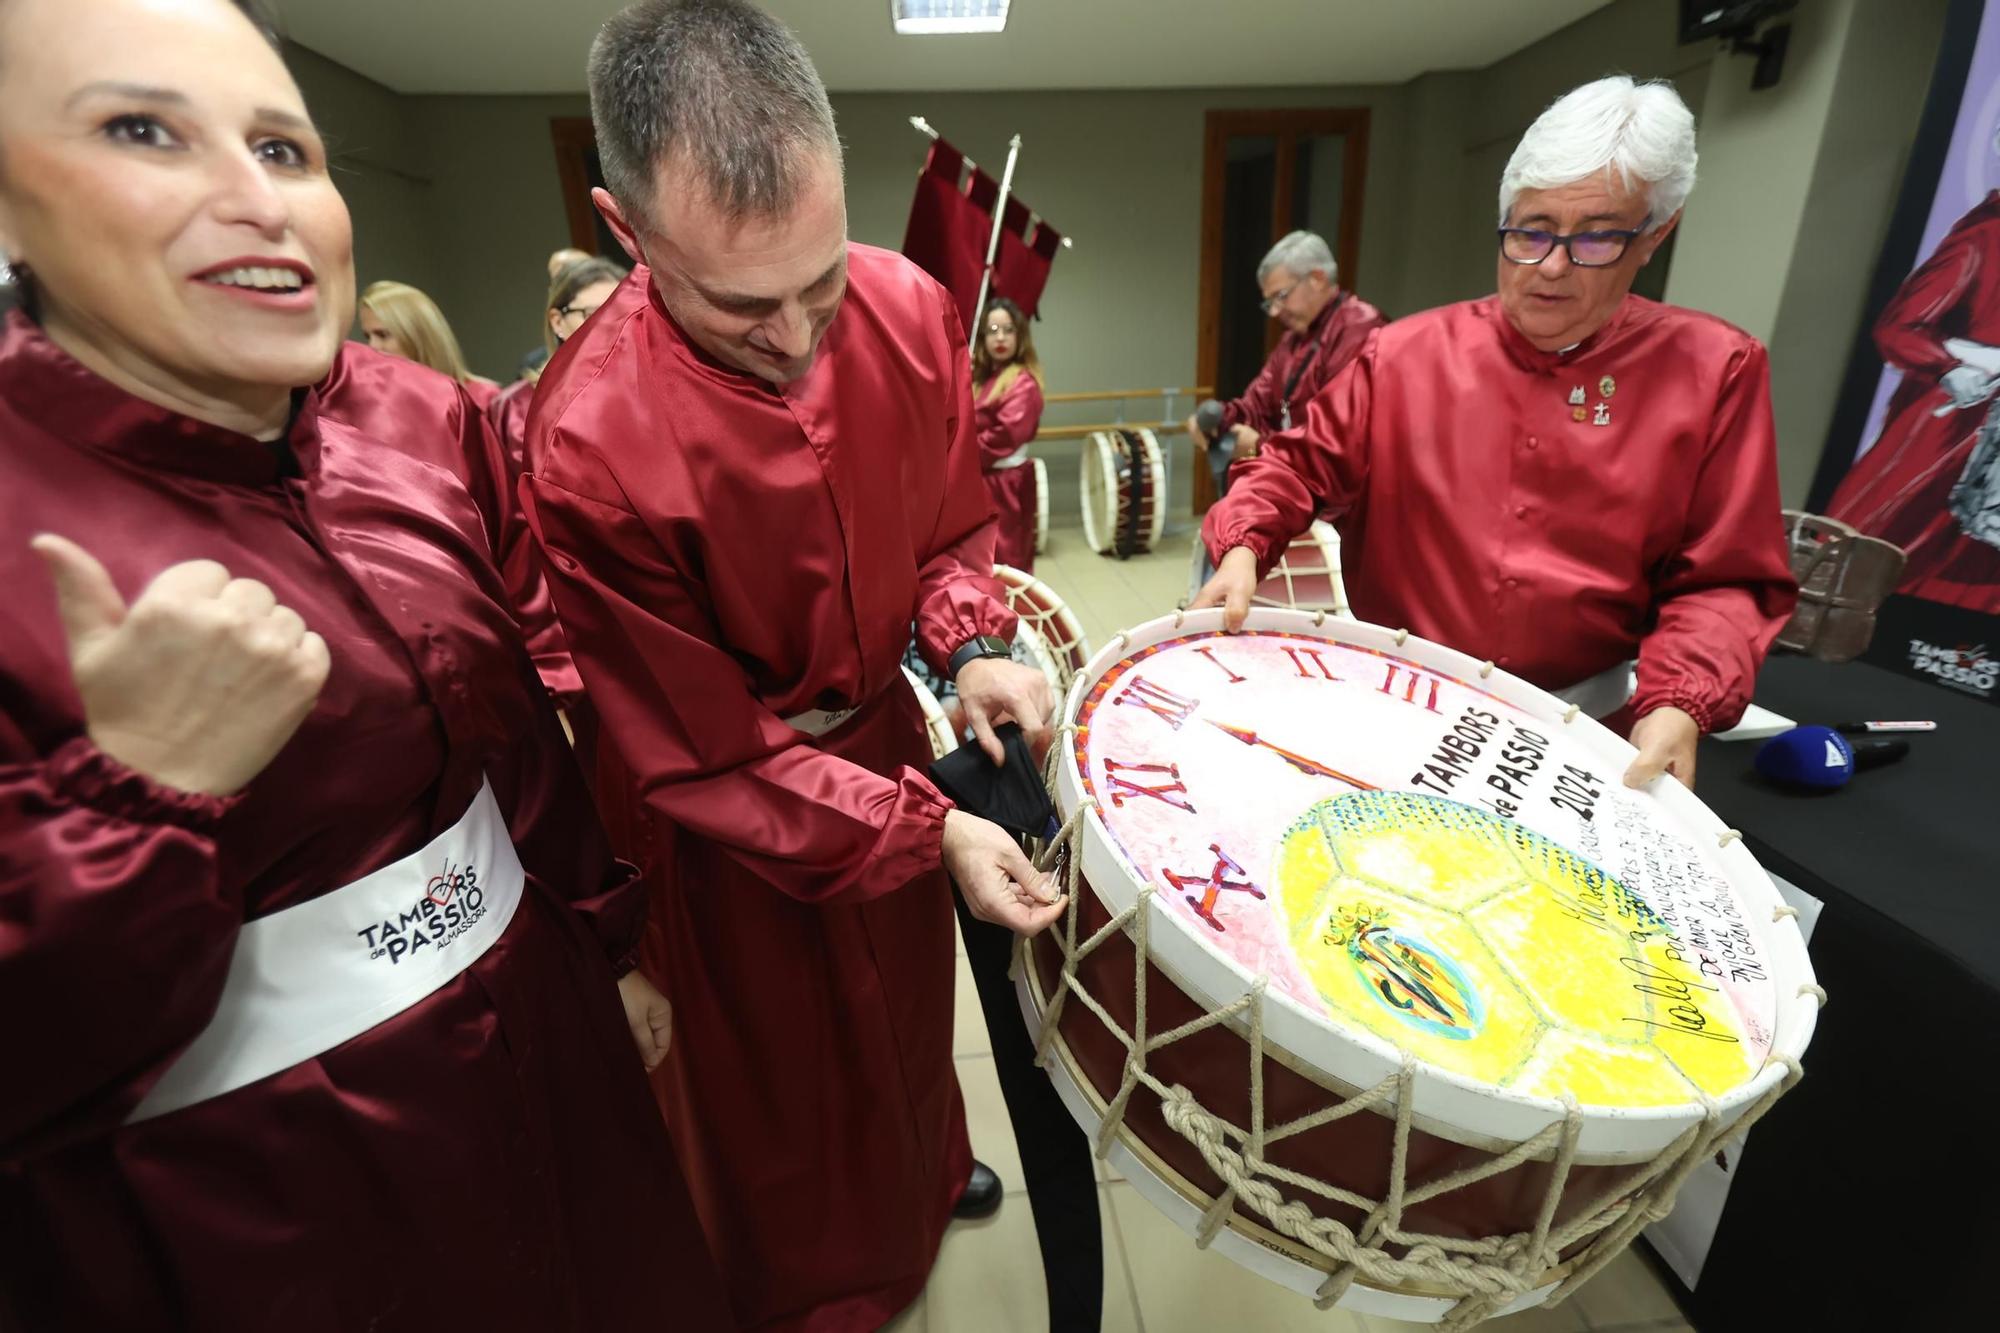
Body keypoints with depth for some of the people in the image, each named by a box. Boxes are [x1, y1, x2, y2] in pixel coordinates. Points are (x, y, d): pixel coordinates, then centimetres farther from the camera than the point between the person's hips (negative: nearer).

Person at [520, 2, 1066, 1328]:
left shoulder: (909, 309, -15)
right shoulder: (590, 447, -30)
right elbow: (708, 754, -23)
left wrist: (973, 643, -17)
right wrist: (934, 834, -26)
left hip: (884, 726, 5)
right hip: (723, 814, -4)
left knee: (912, 987, 29)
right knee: (781, 1060, 19)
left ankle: (929, 1169, 65)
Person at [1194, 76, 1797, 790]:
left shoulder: (1714, 371, 2)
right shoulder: (1405, 353, 3)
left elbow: (1724, 581, 1)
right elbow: (1299, 462, 7)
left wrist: (1678, 708, -15)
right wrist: (1243, 551, -12)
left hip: (1585, 727, 1)